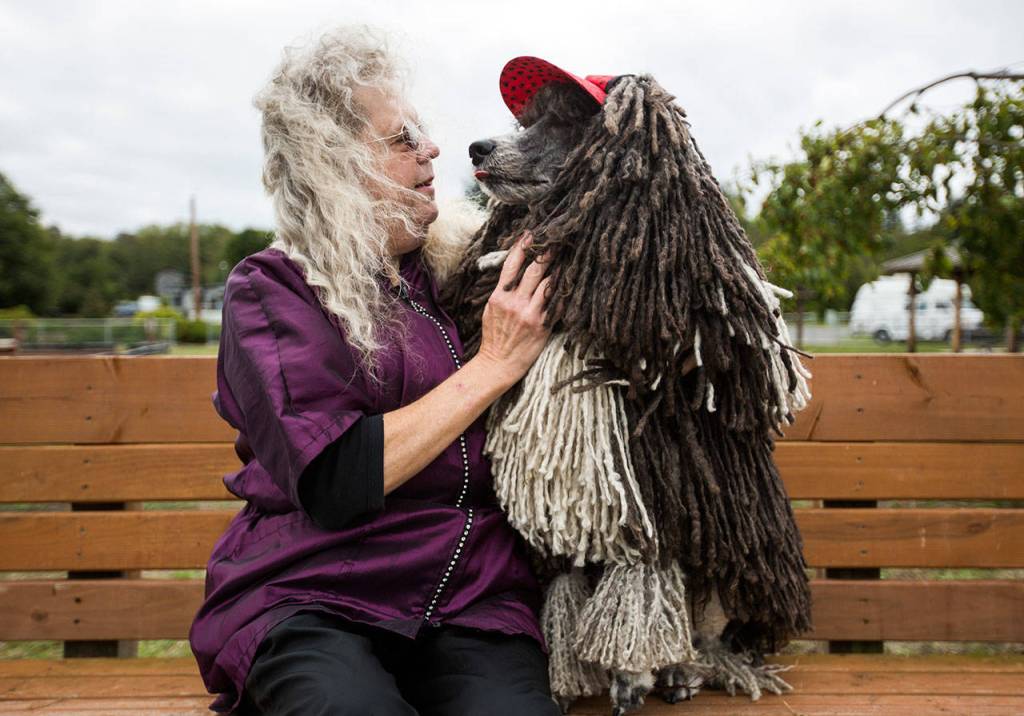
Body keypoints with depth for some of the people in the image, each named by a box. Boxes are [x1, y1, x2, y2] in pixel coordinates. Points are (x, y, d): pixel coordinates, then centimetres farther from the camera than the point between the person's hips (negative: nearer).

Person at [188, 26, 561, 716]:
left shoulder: (466, 268, 12)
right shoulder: (270, 290, 0)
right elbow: (334, 484, -12)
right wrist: (493, 366, -9)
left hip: (474, 601, 3)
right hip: (311, 598, -2)